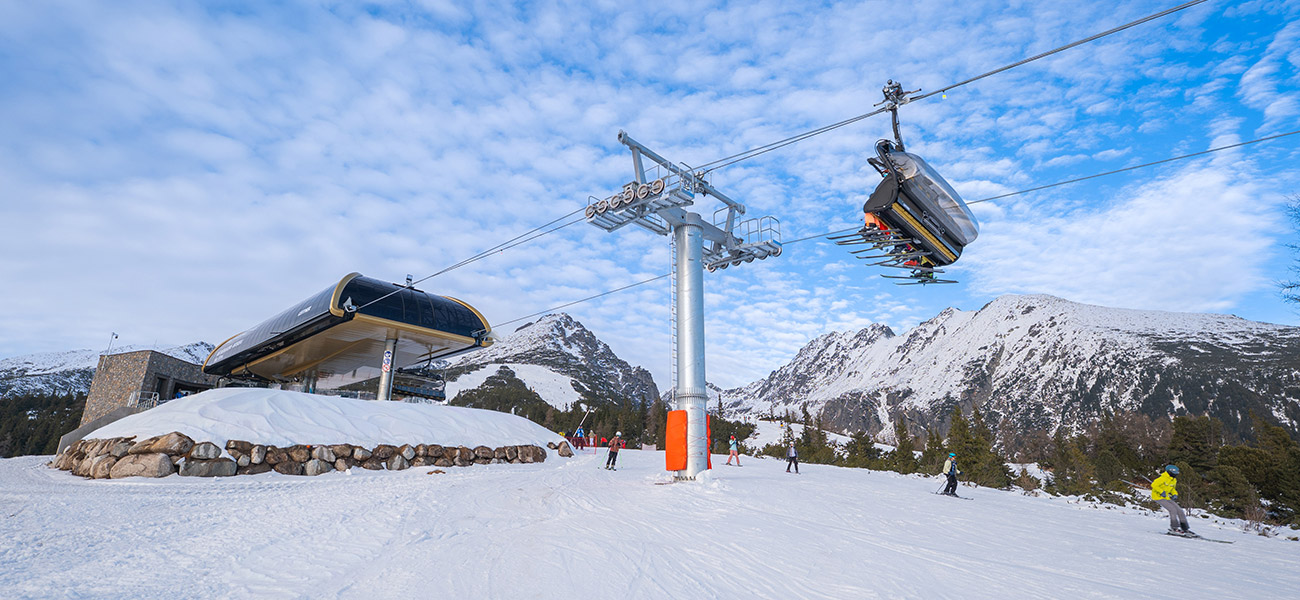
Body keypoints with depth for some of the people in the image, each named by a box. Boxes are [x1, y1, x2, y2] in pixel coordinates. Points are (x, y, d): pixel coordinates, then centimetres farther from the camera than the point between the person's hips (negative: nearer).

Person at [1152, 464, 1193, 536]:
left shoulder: (1174, 480, 9)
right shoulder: (1163, 478, -18)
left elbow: (1173, 489, 24)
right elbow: (1154, 485, -21)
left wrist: (1175, 494, 4)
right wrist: (1162, 492, -26)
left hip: (1166, 498, 9)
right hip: (1158, 497, -9)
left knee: (1180, 511, 2)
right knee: (1173, 509, -20)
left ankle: (1185, 529, 12)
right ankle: (1174, 528, -11)